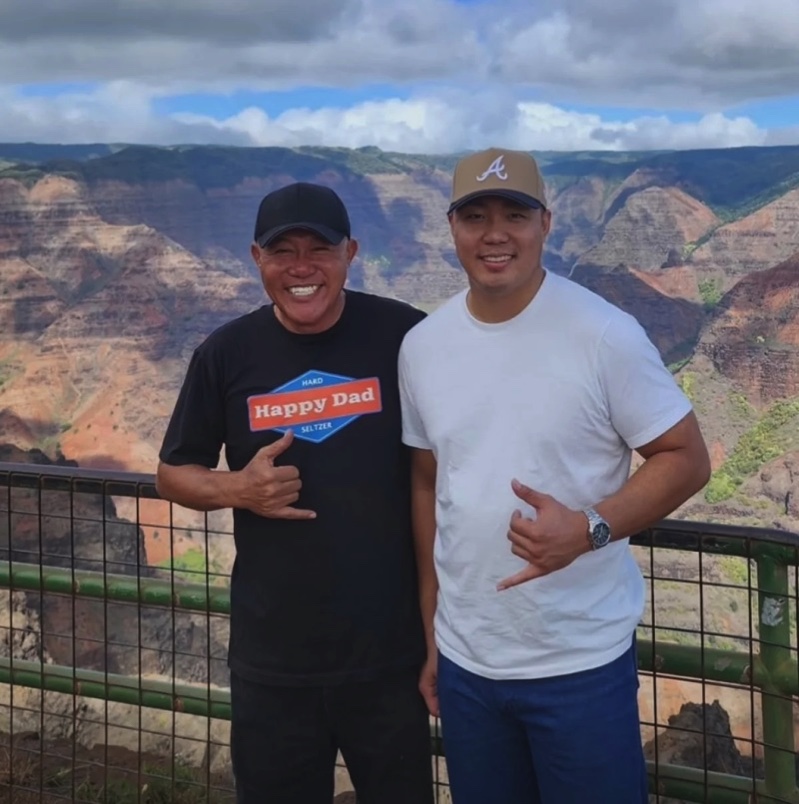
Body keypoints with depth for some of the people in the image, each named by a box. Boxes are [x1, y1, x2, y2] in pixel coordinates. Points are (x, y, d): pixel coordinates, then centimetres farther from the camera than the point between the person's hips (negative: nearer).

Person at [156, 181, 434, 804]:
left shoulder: (406, 337, -8)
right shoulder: (227, 353, -2)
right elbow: (173, 473, 8)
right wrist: (235, 488, -14)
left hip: (393, 651, -1)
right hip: (273, 660, 2)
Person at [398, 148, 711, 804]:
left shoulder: (605, 335, -13)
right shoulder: (421, 346, 1)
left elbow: (686, 459, -8)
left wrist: (590, 528, -25)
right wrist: (429, 632, 12)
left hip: (582, 664, -4)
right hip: (463, 662, 4)